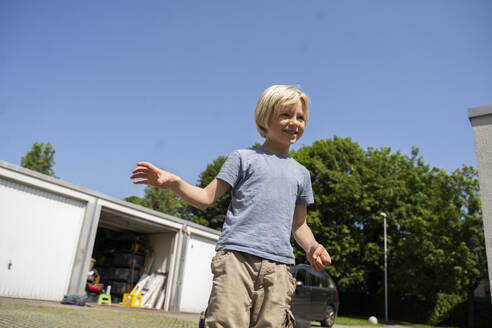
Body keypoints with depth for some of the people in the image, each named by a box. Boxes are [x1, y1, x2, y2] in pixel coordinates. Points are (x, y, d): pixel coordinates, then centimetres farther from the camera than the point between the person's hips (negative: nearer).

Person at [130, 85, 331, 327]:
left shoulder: (301, 173, 22)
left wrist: (312, 246, 5)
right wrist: (173, 183, -13)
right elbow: (206, 198, 5)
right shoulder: (244, 158, 10)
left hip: (278, 264, 4)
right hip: (237, 255, -3)